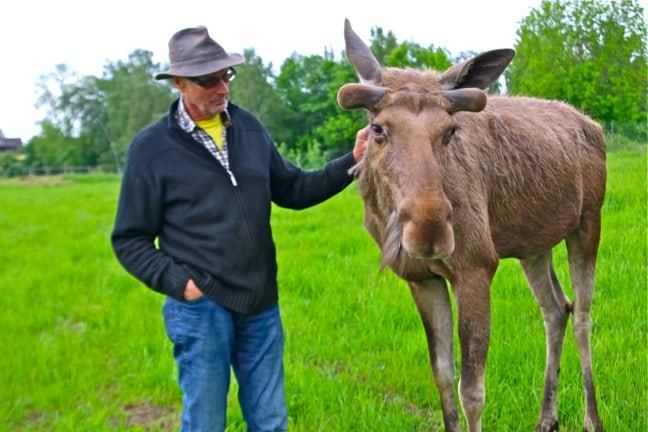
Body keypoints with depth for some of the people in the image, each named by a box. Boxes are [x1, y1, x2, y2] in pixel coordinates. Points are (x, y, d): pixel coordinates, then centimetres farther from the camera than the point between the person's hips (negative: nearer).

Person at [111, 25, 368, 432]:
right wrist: (177, 282, -13)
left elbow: (292, 189, 15)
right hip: (200, 308, -4)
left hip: (262, 306, 4)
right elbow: (130, 240, -1)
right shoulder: (151, 147, -5)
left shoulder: (249, 127, 7)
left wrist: (351, 162, 4)